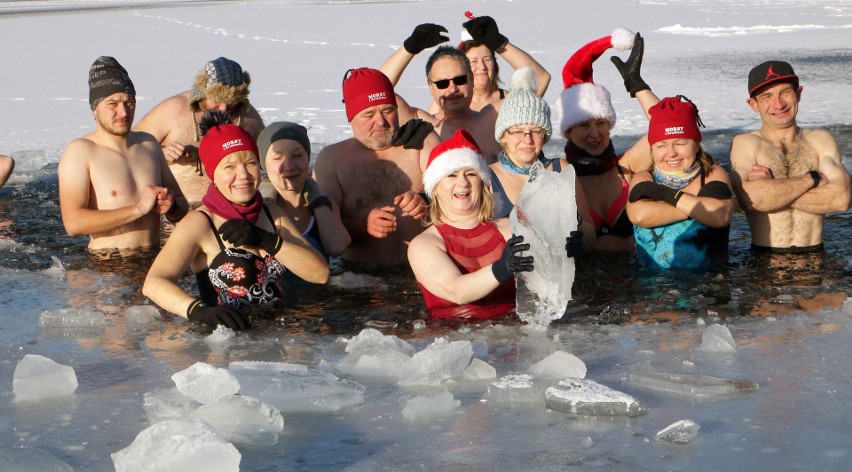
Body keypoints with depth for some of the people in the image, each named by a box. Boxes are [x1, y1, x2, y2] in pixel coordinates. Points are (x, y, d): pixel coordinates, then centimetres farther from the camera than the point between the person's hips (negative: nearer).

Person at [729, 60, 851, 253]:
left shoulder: (821, 140, 10)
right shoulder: (745, 143, 3)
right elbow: (750, 199, -14)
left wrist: (772, 188, -8)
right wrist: (812, 179, -3)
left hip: (814, 258, 2)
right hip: (764, 260, -2)